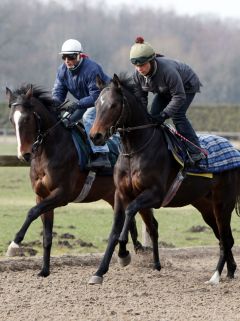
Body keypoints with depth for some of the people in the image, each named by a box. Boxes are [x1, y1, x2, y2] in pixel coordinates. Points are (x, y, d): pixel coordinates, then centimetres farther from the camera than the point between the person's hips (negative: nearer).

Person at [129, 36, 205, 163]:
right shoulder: (137, 75, -22)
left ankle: (195, 152, -24)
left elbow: (179, 96, -37)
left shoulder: (167, 70, -43)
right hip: (164, 91, 7)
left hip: (186, 86, -7)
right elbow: (140, 97, -10)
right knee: (153, 116, -6)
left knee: (177, 116, -23)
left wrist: (164, 114, -42)